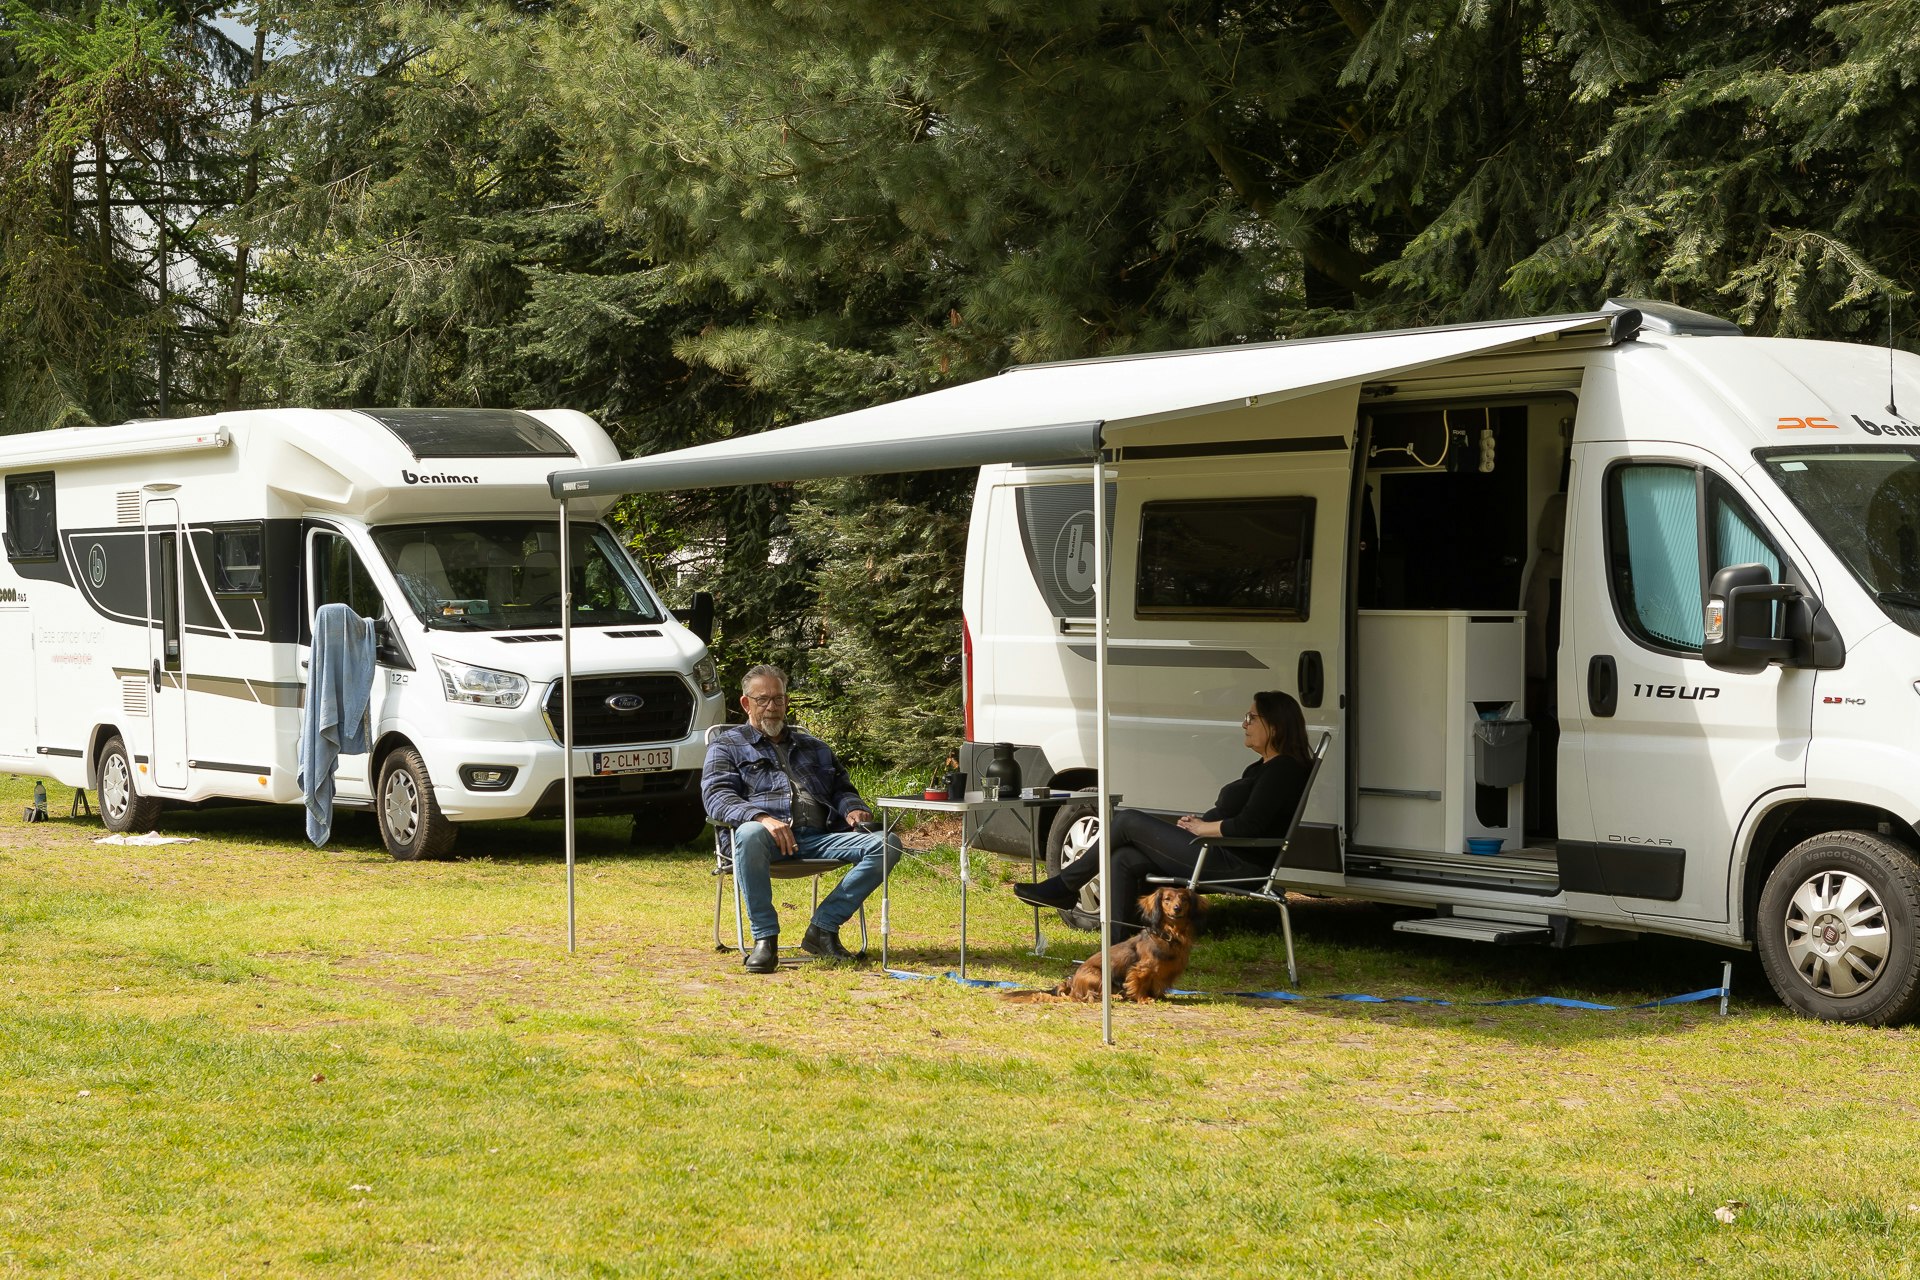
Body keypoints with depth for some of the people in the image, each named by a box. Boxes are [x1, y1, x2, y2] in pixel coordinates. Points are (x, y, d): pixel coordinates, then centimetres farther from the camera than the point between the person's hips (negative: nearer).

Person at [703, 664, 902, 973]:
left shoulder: (814, 747, 34)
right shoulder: (727, 746, 18)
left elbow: (842, 788, 34)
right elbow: (717, 797, 1)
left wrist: (852, 808, 6)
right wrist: (761, 818, -21)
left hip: (820, 837, 4)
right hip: (768, 833, -4)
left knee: (887, 844, -21)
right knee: (750, 835, -42)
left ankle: (823, 928, -21)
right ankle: (764, 937, -31)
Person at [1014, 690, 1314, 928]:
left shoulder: (1284, 770, -13)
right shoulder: (1260, 768, 20)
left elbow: (1248, 827, -22)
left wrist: (1202, 827, -9)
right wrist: (1201, 820, 4)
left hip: (1237, 864, -10)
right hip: (1222, 858, 10)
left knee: (1128, 821, -8)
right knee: (1124, 860, 0)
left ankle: (1063, 886, 4)